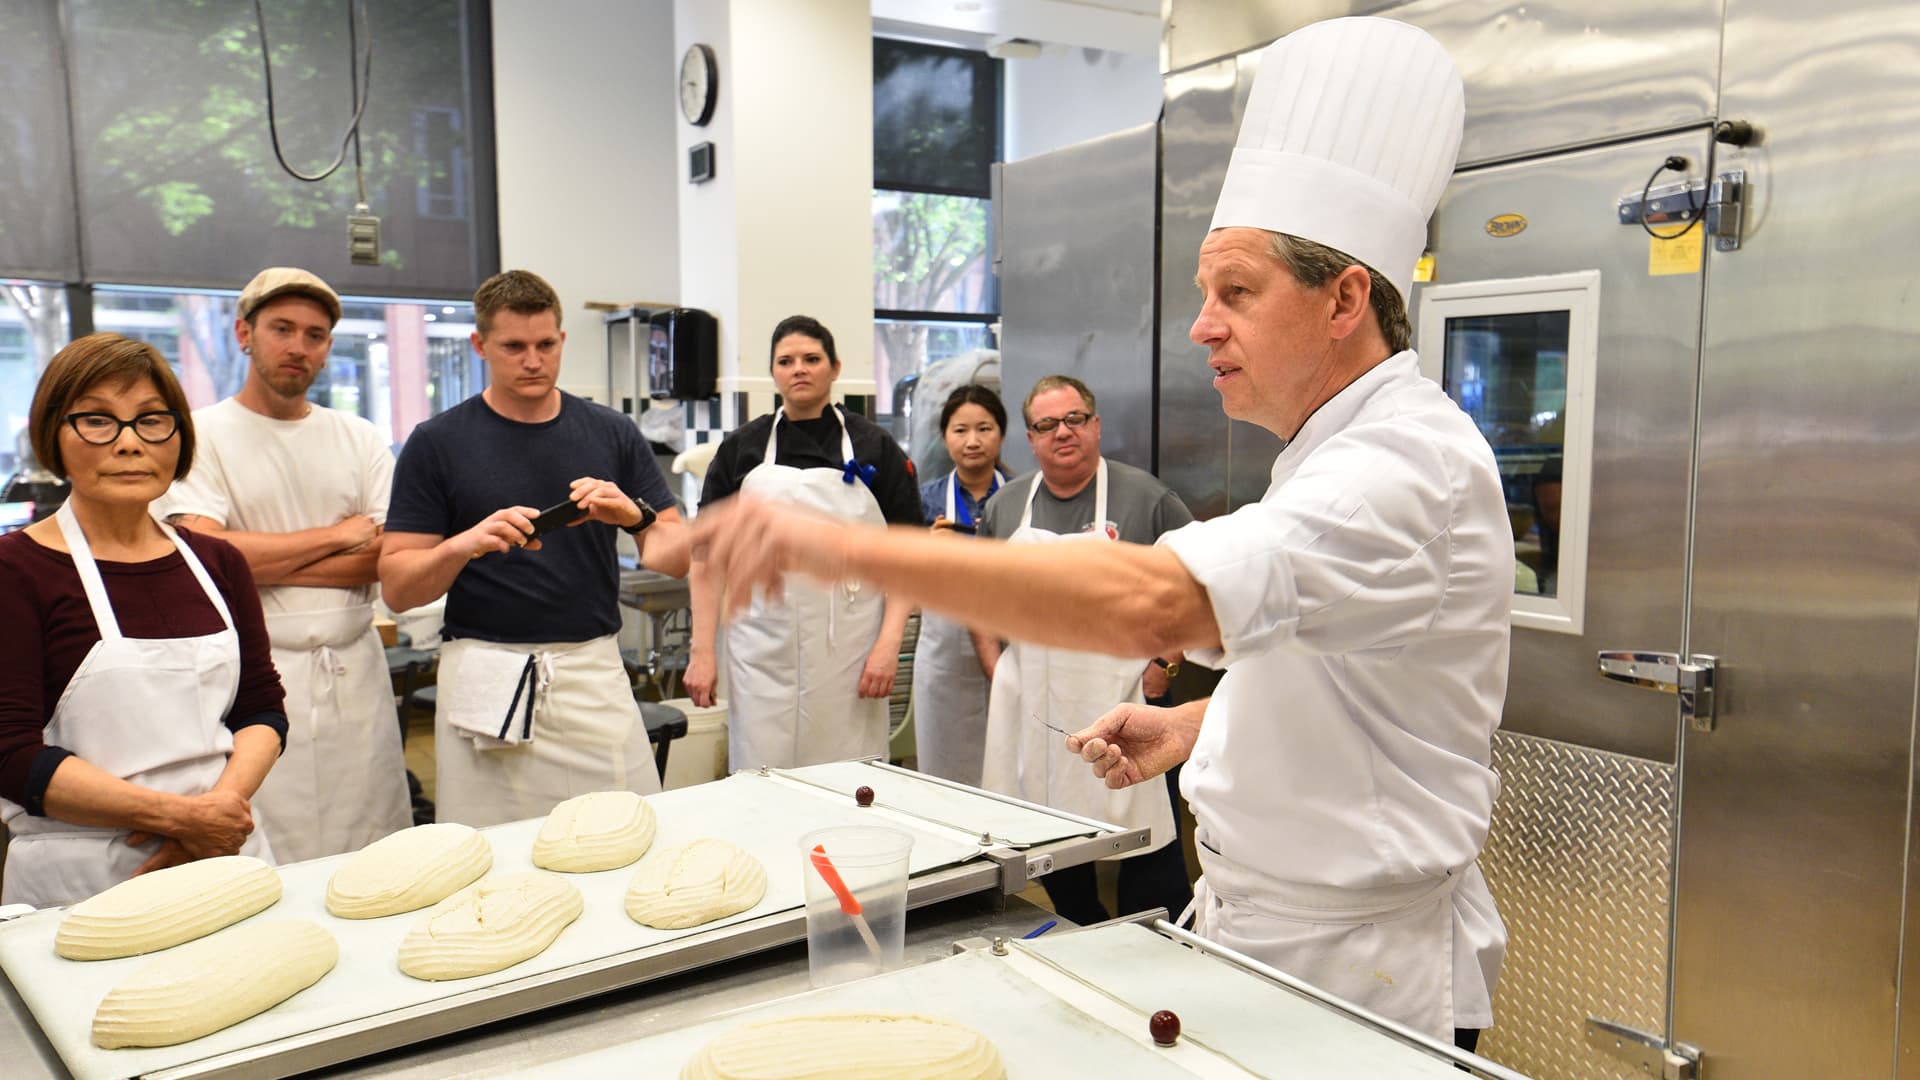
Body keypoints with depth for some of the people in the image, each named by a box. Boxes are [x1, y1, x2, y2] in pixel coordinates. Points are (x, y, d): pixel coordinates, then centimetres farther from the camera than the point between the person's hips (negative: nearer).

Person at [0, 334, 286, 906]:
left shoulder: (218, 562, 8)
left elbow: (263, 709, 9)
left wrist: (225, 800, -10)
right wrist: (178, 815, -17)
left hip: (229, 860, 4)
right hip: (77, 882, -4)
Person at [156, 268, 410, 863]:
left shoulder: (360, 439, 12)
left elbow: (388, 558, 0)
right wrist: (338, 535, -4)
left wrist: (266, 562, -8)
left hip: (354, 668, 3)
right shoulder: (199, 435, 2)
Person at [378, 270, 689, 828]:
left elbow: (679, 557, 5)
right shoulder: (437, 443, 1)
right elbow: (397, 588, -1)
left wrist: (635, 515, -15)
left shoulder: (612, 434, 7)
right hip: (487, 680, -1)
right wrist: (467, 543, -19)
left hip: (596, 673, 2)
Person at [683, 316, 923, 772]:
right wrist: (702, 651, 0)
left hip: (848, 655, 0)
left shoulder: (874, 447, 5)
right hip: (763, 658, 1)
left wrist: (889, 643, -8)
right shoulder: (741, 448, 8)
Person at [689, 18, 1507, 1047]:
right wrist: (1194, 723, 2)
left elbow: (1153, 601, -41)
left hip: (1364, 978, -9)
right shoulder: (1339, 459, 9)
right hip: (1259, 935, 9)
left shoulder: (1410, 465, -25)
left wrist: (846, 546, -41)